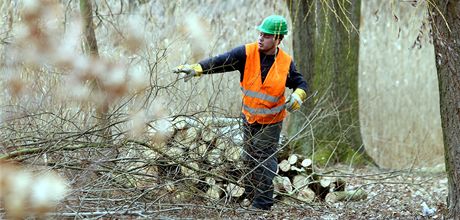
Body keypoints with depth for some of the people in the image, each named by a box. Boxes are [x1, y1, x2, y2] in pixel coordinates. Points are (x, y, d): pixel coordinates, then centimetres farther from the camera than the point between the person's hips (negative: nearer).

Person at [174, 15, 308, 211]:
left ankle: (262, 207, -4)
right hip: (249, 119, 3)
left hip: (271, 123, -3)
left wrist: (297, 97, -19)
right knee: (250, 161, 14)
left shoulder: (286, 63, -10)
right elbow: (221, 62, -23)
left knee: (265, 163, -6)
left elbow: (300, 83, 4)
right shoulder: (247, 53, -13)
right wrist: (196, 69, -38)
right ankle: (251, 197, 29)